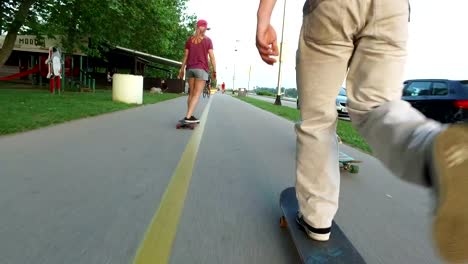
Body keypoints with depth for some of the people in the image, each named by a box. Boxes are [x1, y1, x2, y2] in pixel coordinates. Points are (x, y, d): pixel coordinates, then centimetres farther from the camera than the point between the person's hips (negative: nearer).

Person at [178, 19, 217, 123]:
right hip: (202, 69, -5)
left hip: (190, 68, 5)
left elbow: (186, 56, 6)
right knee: (197, 94, -8)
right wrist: (214, 71, -2)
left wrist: (182, 70, 10)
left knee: (192, 93, 10)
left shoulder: (189, 40, 7)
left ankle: (190, 116, 8)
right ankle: (188, 117, -17)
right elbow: (212, 56, -6)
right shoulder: (208, 40, -2)